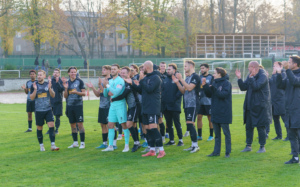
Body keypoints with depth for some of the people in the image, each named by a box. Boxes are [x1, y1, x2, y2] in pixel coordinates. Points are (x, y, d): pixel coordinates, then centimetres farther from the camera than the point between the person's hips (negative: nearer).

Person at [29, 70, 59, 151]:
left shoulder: (48, 84, 4)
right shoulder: (34, 85, -1)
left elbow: (53, 95, -2)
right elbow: (31, 98, -5)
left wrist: (49, 88, -18)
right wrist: (35, 90, -21)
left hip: (48, 109, 1)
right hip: (38, 110, -1)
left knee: (51, 125, -11)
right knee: (39, 128, 7)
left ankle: (53, 145, -11)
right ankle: (41, 145, 22)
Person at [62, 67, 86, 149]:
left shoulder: (79, 81, -2)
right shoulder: (67, 82, 10)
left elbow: (84, 93, -4)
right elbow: (65, 96, 9)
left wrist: (76, 92, -20)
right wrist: (66, 88, -7)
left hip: (78, 105, -5)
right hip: (69, 105, 5)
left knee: (80, 124, -6)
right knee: (72, 124, 8)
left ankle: (82, 143, -1)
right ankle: (75, 142, 18)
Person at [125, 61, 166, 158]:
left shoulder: (155, 77, -10)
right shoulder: (146, 77, 17)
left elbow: (149, 89, -22)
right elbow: (140, 89, 18)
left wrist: (142, 80, -17)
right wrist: (132, 83, 7)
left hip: (153, 108, -9)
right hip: (145, 107, 9)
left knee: (153, 128, -14)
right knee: (148, 128, 10)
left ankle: (161, 150, -11)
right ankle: (152, 150, 16)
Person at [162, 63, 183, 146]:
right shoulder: (165, 79, 13)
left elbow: (181, 90, -15)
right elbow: (162, 90, 19)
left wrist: (175, 97, -15)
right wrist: (162, 98, 6)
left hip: (174, 106, -7)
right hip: (165, 106, 7)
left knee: (177, 123, -2)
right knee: (169, 124, 11)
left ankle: (180, 140, 6)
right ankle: (171, 140, 18)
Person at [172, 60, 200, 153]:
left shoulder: (195, 76, -9)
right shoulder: (187, 77, 19)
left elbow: (189, 88, -21)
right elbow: (183, 90, 17)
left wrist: (181, 79, -20)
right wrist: (177, 82, 5)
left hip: (193, 104, -9)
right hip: (187, 104, 9)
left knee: (190, 123, -14)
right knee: (189, 124, 9)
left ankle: (195, 145, -10)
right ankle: (193, 145, 15)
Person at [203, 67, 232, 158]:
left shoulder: (226, 83, -9)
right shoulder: (214, 83, 11)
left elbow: (224, 94, -21)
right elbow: (209, 95, 10)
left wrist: (214, 89, -29)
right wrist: (205, 85, -1)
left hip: (224, 112, -7)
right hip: (215, 112, 7)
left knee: (226, 133, 1)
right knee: (216, 134, 12)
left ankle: (228, 152, 7)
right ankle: (216, 151, 18)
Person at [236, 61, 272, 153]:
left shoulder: (263, 76, -13)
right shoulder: (250, 76, 9)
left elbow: (256, 87, -25)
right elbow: (243, 87, 6)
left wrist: (251, 77, -25)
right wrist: (239, 78, -4)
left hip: (260, 106, -7)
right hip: (250, 106, 7)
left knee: (261, 127, 0)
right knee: (248, 126, 10)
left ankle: (262, 147, 11)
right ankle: (248, 146, 20)